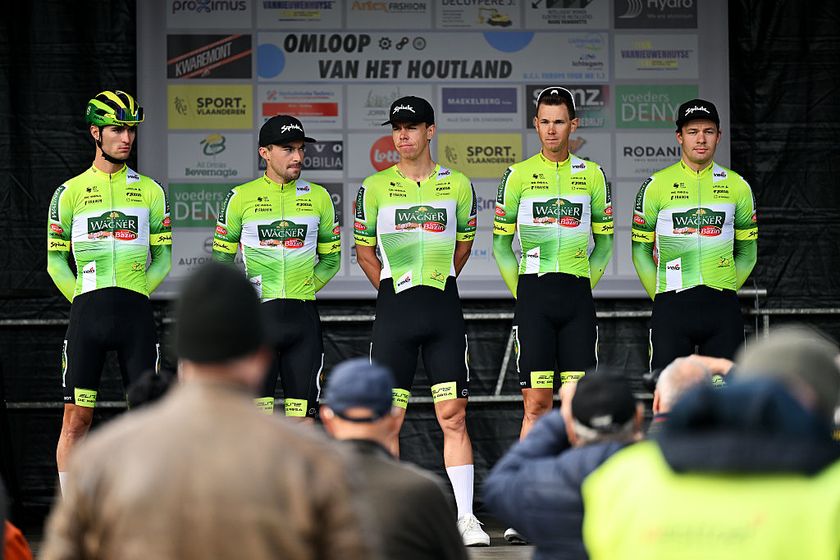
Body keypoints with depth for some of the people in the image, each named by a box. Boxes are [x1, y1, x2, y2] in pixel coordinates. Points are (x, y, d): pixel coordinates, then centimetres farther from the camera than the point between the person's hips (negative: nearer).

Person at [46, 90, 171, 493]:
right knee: (77, 418, -3)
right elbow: (56, 259, 10)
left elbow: (162, 256, 13)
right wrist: (82, 297, -1)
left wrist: (136, 293, 2)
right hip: (87, 310, -1)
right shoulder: (70, 192, 8)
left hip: (137, 313, 1)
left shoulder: (150, 191, 11)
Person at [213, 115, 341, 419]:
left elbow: (331, 257, 16)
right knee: (257, 412, -3)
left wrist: (306, 287, 2)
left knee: (302, 412, 2)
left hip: (303, 315, 2)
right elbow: (221, 257, 8)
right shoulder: (241, 197, 1)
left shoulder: (318, 197, 7)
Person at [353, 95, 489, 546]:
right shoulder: (375, 187, 3)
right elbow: (364, 250, 12)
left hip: (443, 309, 0)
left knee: (453, 414, -3)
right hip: (394, 307, 0)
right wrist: (393, 289, 6)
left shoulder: (457, 185, 5)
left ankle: (464, 517, -2)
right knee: (389, 418, 1)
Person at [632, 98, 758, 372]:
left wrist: (723, 293, 7)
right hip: (672, 307, -2)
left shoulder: (737, 185, 9)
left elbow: (747, 251, 16)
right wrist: (661, 297, 2)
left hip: (723, 308, 2)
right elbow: (641, 249, 8)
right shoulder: (657, 185, 3)